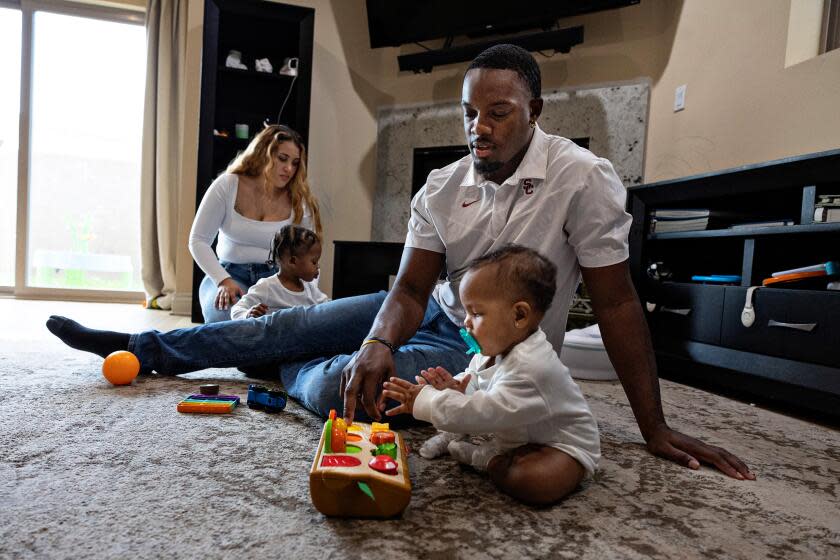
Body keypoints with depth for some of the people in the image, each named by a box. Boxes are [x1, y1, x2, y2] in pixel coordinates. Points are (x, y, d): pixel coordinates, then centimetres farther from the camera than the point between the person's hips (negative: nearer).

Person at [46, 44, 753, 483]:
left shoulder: (583, 178, -20)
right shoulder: (442, 188, -7)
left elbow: (616, 302, -18)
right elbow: (411, 287, -10)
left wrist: (655, 428, -17)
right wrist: (378, 343, -33)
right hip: (437, 314, 5)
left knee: (329, 387, -22)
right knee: (289, 323, -2)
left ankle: (287, 369, 15)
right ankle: (136, 347, 16)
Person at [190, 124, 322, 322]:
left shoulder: (298, 201, -2)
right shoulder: (227, 185, -5)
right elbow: (198, 240, -4)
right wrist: (224, 281, -18)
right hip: (230, 273, -1)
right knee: (228, 316, -33)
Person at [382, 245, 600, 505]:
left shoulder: (529, 368, -36)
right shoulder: (496, 349, -7)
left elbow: (487, 413, -39)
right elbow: (474, 381, 3)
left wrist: (426, 401, -36)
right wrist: (457, 388, -21)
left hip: (561, 446, -8)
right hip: (518, 433, 8)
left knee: (540, 485, -37)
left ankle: (480, 456, -17)